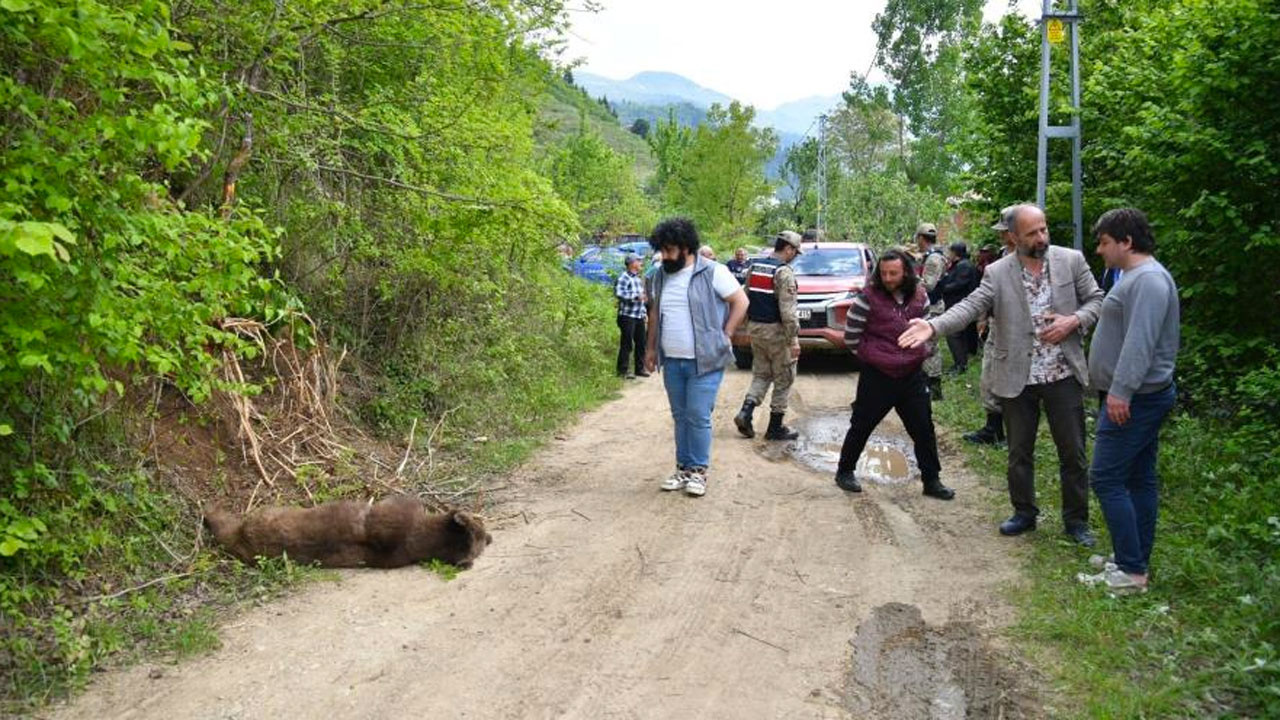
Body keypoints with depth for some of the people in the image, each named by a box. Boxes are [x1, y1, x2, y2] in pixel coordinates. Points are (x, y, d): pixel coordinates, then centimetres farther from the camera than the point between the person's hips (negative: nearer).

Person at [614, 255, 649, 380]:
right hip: (627, 316, -8)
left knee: (641, 343, 11)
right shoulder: (624, 278, -10)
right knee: (627, 344, -5)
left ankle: (639, 368, 21)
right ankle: (623, 370, 2)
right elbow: (618, 293, -24)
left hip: (640, 316, 8)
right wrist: (636, 296, -25)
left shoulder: (639, 279, 18)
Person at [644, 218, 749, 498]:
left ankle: (698, 471, 8)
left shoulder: (713, 272, -9)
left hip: (705, 361, -6)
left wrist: (724, 337, -7)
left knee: (698, 417, -5)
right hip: (672, 361, 6)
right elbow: (656, 312, 21)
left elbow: (741, 302, -6)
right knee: (680, 417, 11)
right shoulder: (661, 276, 10)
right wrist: (651, 348, 17)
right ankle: (683, 468, 20)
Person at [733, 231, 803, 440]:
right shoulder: (784, 272, -16)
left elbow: (746, 299, 14)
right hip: (776, 331, -7)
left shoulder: (754, 267, 8)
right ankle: (775, 427, 9)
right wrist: (794, 339, -18)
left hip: (755, 329, 7)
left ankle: (745, 412, -1)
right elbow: (787, 310, -20)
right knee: (784, 379, 5)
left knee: (761, 374, 17)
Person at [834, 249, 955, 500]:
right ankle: (844, 472, 23)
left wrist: (918, 353, 12)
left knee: (924, 429, 8)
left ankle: (932, 480, 19)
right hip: (877, 376, -4)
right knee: (862, 425, 6)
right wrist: (872, 356, 0)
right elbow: (851, 336, -7)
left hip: (913, 374, 4)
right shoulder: (868, 298, -11)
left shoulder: (919, 296, 4)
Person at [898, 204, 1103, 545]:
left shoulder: (1072, 260, -2)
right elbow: (969, 306, -13)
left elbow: (1096, 299, 5)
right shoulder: (997, 273, -4)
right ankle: (1024, 513, 31)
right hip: (1018, 378, 0)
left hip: (1063, 375, 0)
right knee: (1019, 452, 13)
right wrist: (933, 326, -30)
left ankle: (1076, 519, 23)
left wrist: (1073, 321, -15)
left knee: (1073, 451, 8)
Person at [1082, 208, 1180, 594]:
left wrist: (1121, 391, -28)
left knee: (1107, 478, -9)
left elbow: (1140, 343, -26)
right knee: (1139, 479, 13)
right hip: (1140, 397, 11)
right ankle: (1136, 562, 21)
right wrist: (1120, 391, 21)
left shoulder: (1148, 279, -18)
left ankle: (1132, 571, -5)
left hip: (1135, 399, -11)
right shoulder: (1135, 276, 17)